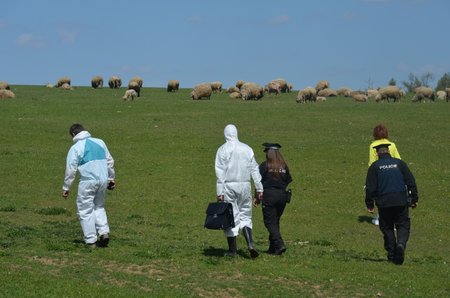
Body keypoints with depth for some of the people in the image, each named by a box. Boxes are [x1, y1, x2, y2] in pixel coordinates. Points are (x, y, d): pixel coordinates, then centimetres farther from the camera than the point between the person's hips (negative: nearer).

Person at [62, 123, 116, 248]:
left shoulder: (75, 148, -4)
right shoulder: (100, 142, 11)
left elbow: (71, 169, -4)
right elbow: (110, 161, 16)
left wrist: (66, 188, 4)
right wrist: (111, 179, 26)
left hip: (87, 182, -5)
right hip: (103, 180, 5)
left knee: (85, 210, 5)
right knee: (99, 207, 21)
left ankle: (91, 240, 4)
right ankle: (104, 232, 4)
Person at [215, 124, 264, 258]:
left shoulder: (222, 150, -4)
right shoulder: (247, 148, 6)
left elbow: (220, 172, -9)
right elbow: (254, 169, 7)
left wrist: (220, 192, -9)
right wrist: (259, 188, 11)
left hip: (229, 186, -3)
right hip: (245, 186, 3)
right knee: (245, 216, 11)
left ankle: (232, 250, 5)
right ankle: (250, 243, -10)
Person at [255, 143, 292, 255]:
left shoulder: (264, 166, -5)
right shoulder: (284, 166, 6)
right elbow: (289, 182, 7)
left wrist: (257, 198, 0)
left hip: (269, 195, -5)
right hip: (282, 196, 5)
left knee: (269, 222, -1)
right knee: (276, 221, 15)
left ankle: (279, 245, -18)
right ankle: (272, 248, 19)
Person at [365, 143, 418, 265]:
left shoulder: (374, 167, 2)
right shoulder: (399, 163, 6)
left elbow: (370, 187, -1)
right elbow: (411, 182, 5)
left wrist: (369, 204, 5)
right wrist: (414, 199, 10)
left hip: (384, 203, 0)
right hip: (401, 202, 0)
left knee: (387, 228, 12)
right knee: (403, 225, 6)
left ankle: (391, 254, 11)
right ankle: (401, 244, -22)